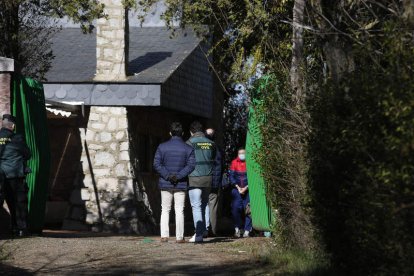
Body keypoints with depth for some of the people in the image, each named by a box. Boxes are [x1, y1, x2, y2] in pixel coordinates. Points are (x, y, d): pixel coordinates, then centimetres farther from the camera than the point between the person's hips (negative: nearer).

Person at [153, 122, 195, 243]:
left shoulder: (162, 147, 2)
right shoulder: (188, 148, 0)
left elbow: (157, 164, -6)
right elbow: (191, 165, -10)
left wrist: (167, 175, -11)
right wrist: (179, 176, -13)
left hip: (165, 184, 1)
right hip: (181, 185, -1)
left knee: (165, 210, 8)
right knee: (179, 211, 3)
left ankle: (164, 235, 2)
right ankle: (179, 237, 1)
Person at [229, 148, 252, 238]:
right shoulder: (234, 162, 6)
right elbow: (231, 176, 4)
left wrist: (246, 188, -10)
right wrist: (238, 187, -6)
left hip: (248, 189, -1)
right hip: (237, 189, 1)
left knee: (248, 208, -9)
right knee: (236, 207, -12)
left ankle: (247, 230, -5)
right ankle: (237, 228, 1)